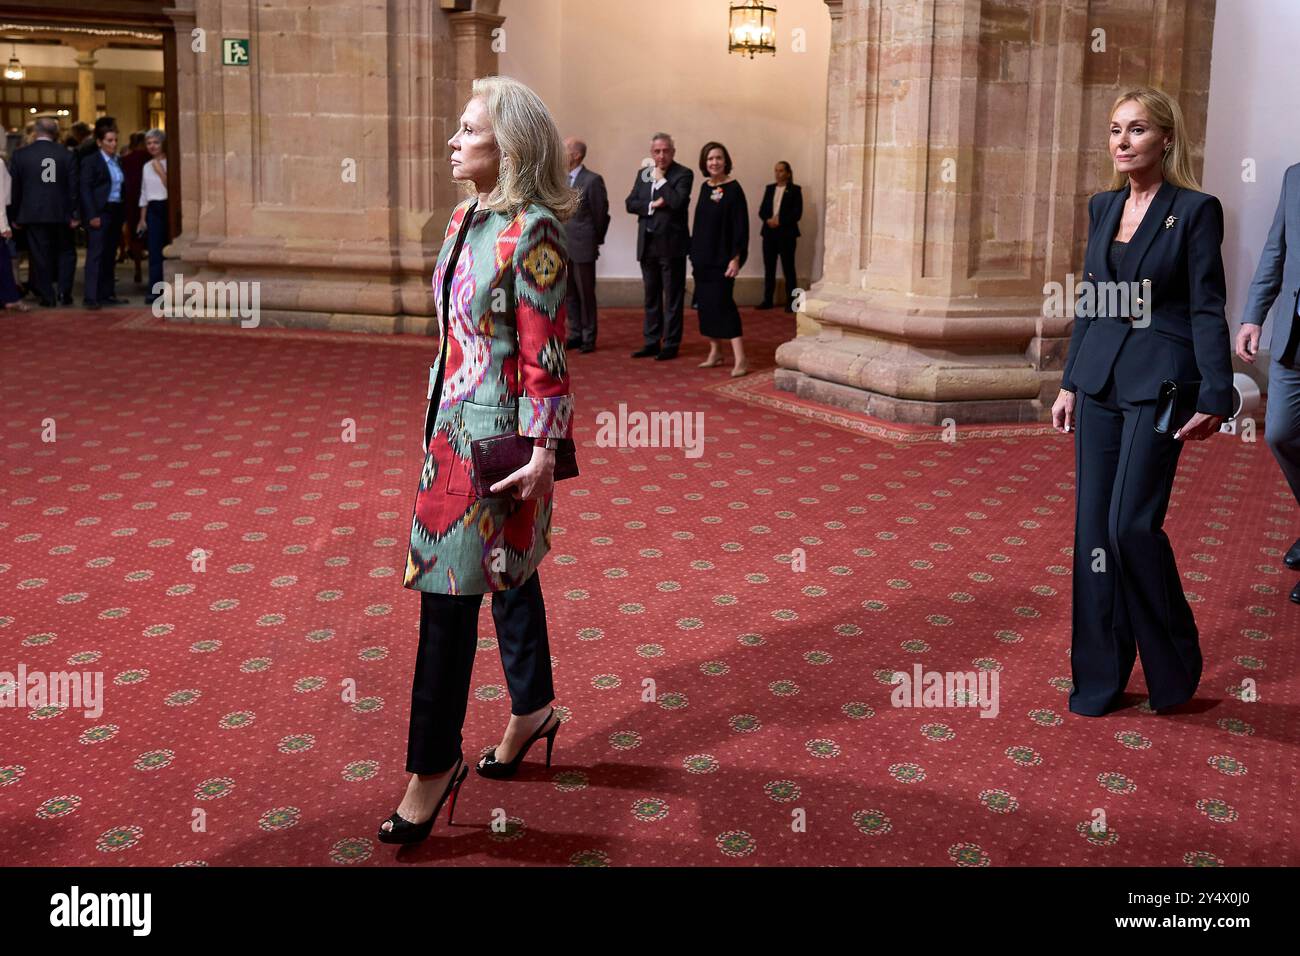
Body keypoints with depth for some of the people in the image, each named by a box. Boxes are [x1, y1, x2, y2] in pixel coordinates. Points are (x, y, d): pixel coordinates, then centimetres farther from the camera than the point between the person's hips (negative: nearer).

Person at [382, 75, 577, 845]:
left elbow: (545, 353, -18)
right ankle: (532, 709, 37)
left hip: (496, 433, -9)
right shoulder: (467, 220, 8)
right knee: (506, 572, 20)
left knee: (449, 593, -4)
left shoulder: (533, 233, -17)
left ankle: (434, 765, 7)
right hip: (452, 420, 9)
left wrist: (542, 449, -19)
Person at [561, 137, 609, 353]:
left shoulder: (592, 180, -9)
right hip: (563, 246, 6)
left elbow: (600, 213, -5)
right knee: (570, 293, 11)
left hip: (582, 246, -6)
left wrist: (596, 241, 1)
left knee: (586, 293, 2)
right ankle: (575, 335, 20)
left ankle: (588, 338, 10)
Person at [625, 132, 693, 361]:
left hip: (671, 244, -6)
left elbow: (678, 202, -21)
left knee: (672, 298, 1)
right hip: (647, 244, 6)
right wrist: (652, 205, -11)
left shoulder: (683, 174, -6)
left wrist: (661, 179, -13)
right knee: (651, 296, 12)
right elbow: (630, 204, 5)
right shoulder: (643, 173, 12)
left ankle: (670, 344, 5)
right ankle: (651, 342, 19)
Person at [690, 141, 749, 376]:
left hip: (722, 258, -7)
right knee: (705, 303, 9)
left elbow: (741, 226, -12)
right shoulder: (705, 187, 9)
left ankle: (740, 359, -12)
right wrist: (694, 254, 13)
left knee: (722, 303, -12)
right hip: (703, 257, 7)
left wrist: (736, 258, -17)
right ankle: (715, 352, 20)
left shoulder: (733, 189, -10)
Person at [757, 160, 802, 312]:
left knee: (788, 268, -3)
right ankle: (767, 300, 10)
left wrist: (780, 221, -15)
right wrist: (769, 220, -11)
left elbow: (797, 213, -7)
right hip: (769, 232, 4)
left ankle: (791, 302, 0)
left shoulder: (795, 190, 1)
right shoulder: (769, 188, 14)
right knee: (769, 268, 4)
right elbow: (762, 210, 9)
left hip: (786, 233, -4)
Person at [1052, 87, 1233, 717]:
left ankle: (1175, 666, 12)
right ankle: (1099, 680, 16)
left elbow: (1207, 309, -8)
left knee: (1132, 524, -11)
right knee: (1093, 527, 5)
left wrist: (1214, 398, -13)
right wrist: (1070, 383, 15)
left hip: (1158, 382, -6)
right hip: (1100, 378, 6)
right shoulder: (1104, 207, 11)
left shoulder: (1195, 210, -6)